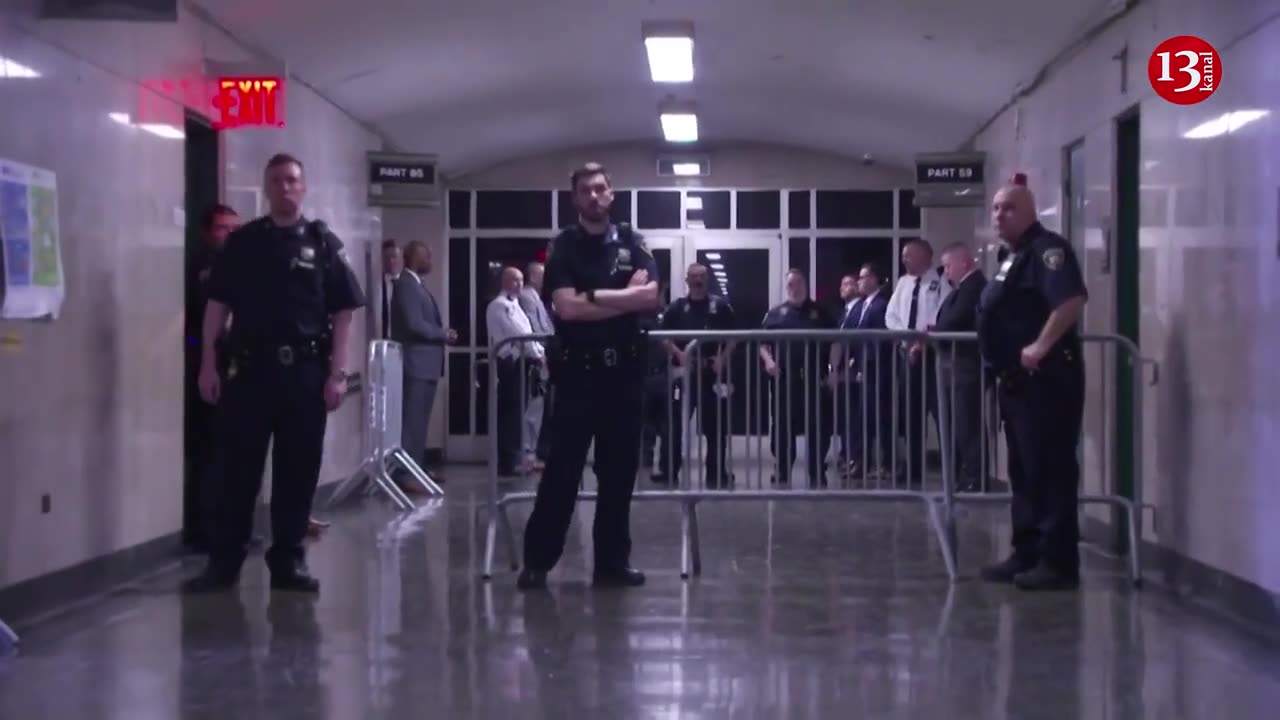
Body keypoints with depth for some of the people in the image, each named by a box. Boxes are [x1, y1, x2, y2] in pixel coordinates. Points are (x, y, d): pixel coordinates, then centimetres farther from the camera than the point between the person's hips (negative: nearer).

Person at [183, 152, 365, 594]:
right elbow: (218, 304, 6)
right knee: (237, 468, 1)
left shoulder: (324, 244, 5)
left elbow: (344, 313, 2)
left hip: (305, 371, 0)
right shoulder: (242, 242, 7)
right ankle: (224, 561, 8)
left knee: (298, 470, 4)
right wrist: (208, 365, -2)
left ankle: (289, 560, 13)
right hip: (250, 368, 0)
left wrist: (337, 373, -5)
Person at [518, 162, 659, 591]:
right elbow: (566, 307, -14)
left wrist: (592, 296, -11)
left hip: (624, 369, 3)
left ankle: (612, 561, 13)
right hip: (578, 370, -3)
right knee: (562, 468, -3)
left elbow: (650, 298, -6)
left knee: (619, 469, 6)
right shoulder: (564, 247, 0)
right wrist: (624, 299, -9)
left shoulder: (632, 243, 8)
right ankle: (537, 560, 3)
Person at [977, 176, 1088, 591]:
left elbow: (1072, 299, -28)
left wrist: (1040, 347, -27)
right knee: (1023, 471, 14)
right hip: (1017, 379, 11)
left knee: (1051, 471, -9)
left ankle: (1059, 562, -7)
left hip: (1047, 377, -11)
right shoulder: (1014, 258, 19)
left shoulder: (1045, 249, -12)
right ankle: (1027, 554, 20)